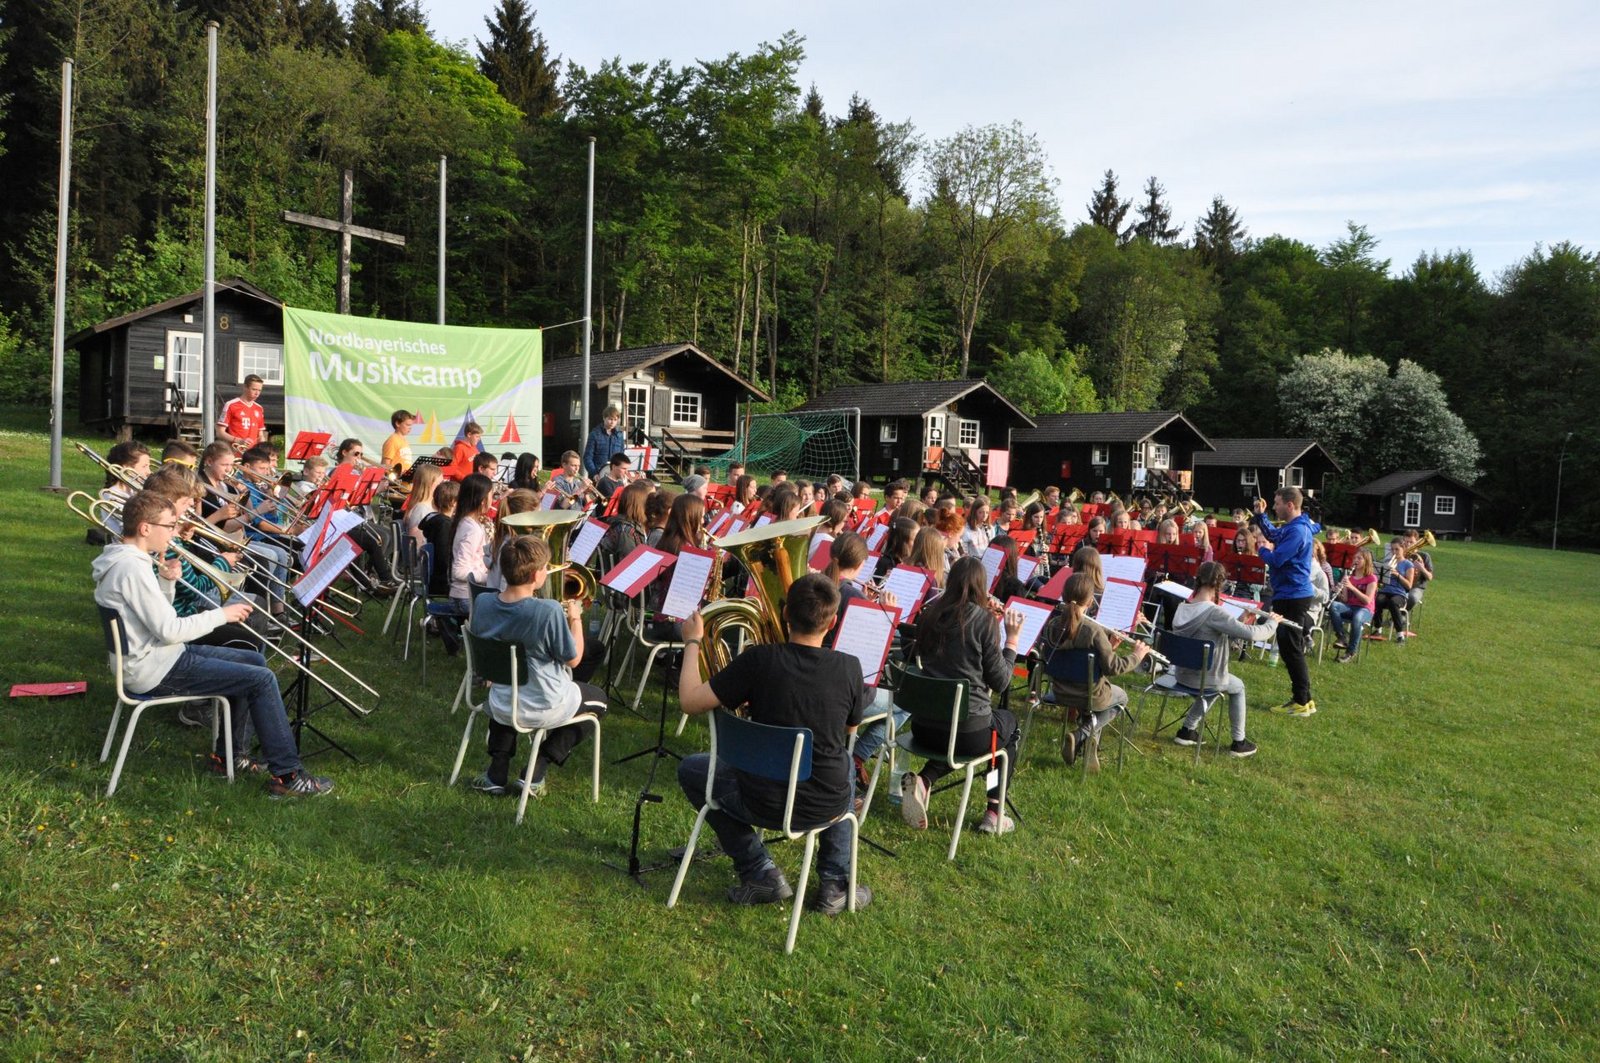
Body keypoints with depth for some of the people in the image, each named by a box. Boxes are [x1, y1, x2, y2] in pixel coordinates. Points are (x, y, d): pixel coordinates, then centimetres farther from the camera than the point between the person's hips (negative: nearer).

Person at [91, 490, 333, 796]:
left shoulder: (125, 558, 10)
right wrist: (222, 614, -15)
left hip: (160, 655, 11)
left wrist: (166, 582, 2)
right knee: (262, 680, -14)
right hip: (156, 671, -11)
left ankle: (228, 755, 22)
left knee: (255, 661, 16)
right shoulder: (132, 568, -23)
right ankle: (287, 775, -9)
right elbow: (169, 631, -25)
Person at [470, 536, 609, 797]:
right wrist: (575, 618, -3)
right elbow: (573, 659, -17)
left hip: (501, 707, 5)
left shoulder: (483, 603, -11)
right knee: (598, 699, 25)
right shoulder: (550, 610, -28)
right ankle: (535, 774, 14)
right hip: (544, 709, -5)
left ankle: (496, 775, 28)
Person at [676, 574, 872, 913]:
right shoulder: (850, 668, -11)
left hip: (764, 803, -2)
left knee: (691, 770, 23)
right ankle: (836, 883, 29)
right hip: (828, 806, 3)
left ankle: (760, 872, 16)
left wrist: (692, 643, 3)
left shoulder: (759, 660, -19)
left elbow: (690, 701, -12)